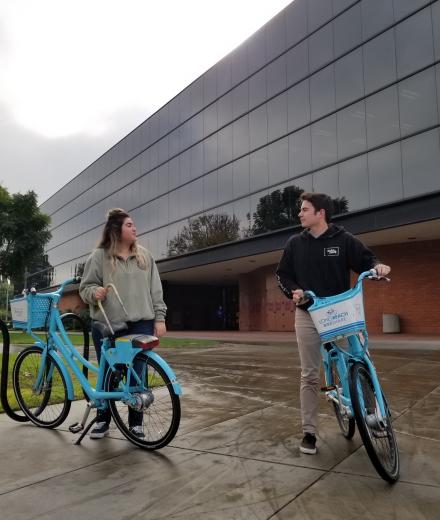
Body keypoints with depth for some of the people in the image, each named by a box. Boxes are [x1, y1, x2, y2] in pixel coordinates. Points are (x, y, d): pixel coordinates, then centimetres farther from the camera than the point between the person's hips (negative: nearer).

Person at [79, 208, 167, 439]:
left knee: (137, 375, 4)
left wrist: (159, 318, 3)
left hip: (140, 326, 2)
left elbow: (156, 291, 9)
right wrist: (95, 292, -20)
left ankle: (135, 423, 19)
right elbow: (85, 287, 3)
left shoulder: (145, 256, 9)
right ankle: (103, 420, 27)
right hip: (106, 326, -1)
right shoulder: (99, 256, 1)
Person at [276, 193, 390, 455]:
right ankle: (309, 432, 11)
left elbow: (365, 260, 3)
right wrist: (293, 290, -6)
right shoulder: (295, 243, 7)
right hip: (307, 314, 1)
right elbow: (283, 273, 13)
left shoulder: (344, 239, 0)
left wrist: (377, 266, -20)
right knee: (309, 375, 1)